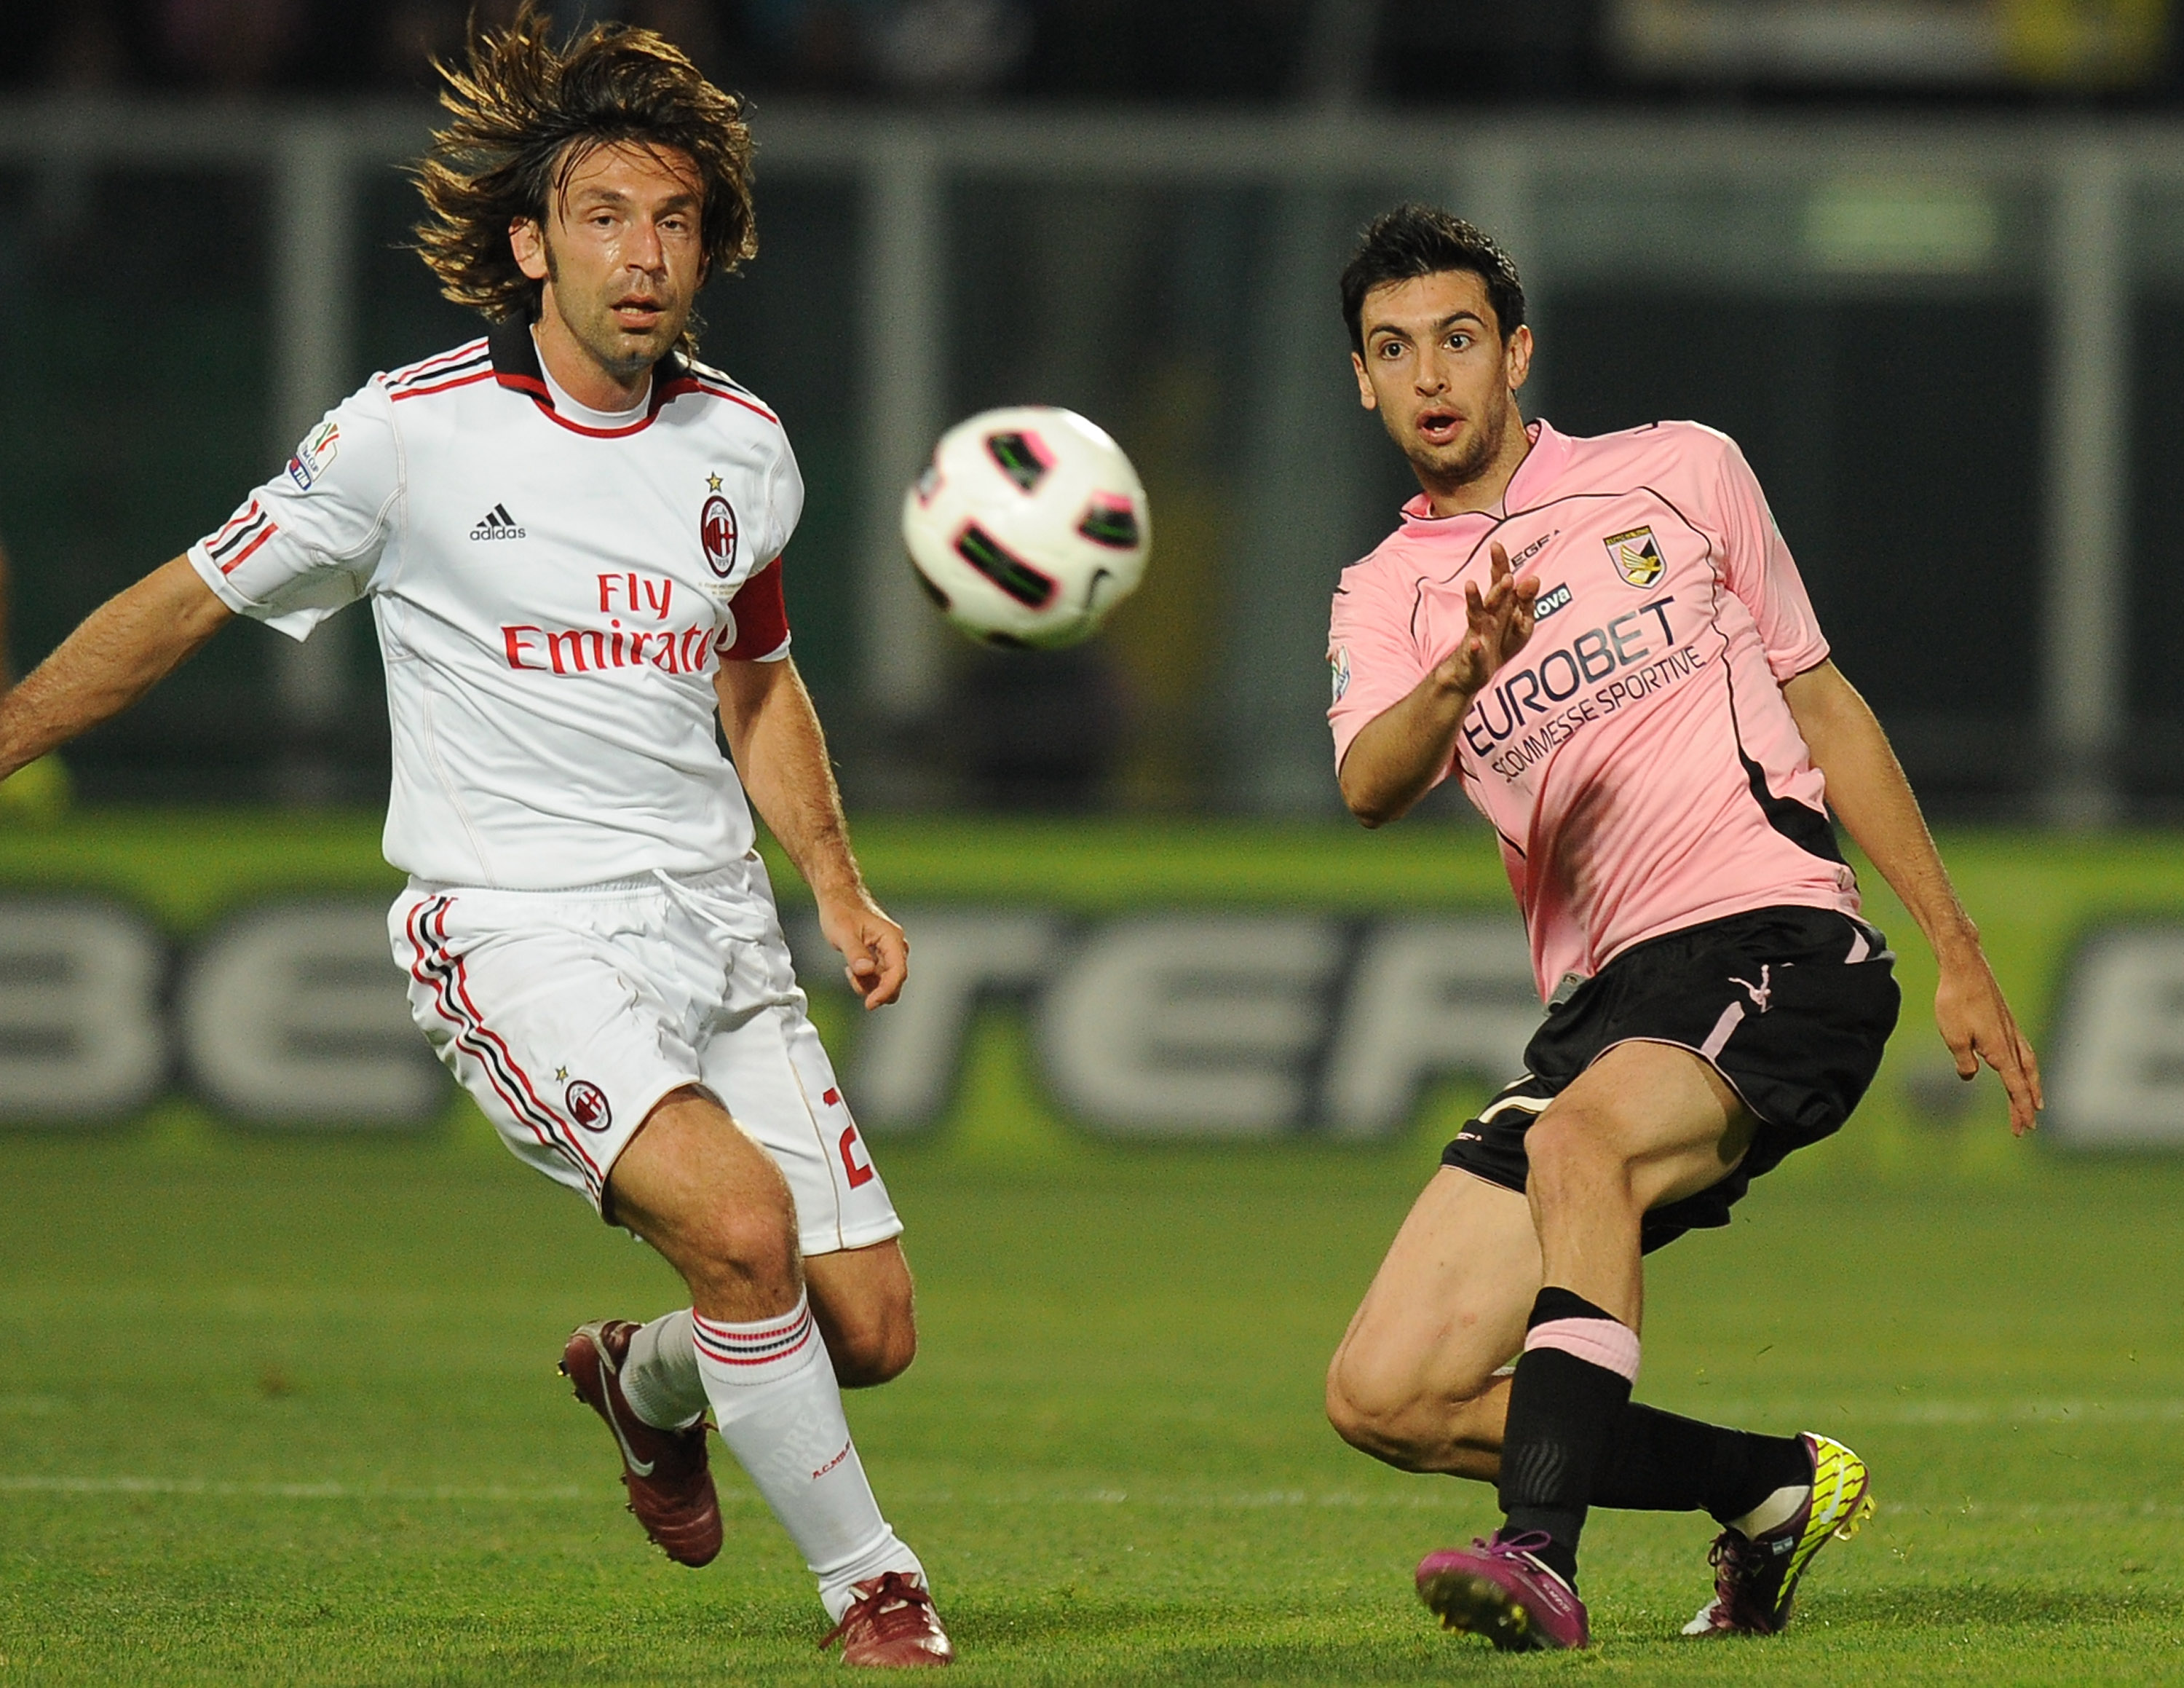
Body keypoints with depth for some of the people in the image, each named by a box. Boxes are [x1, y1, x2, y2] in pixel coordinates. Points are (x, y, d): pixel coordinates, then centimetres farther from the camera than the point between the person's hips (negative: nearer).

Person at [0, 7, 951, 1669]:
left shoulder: (742, 449, 6)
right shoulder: (411, 436, -9)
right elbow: (184, 607, 2)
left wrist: (840, 888, 14)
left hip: (717, 928, 5)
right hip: (518, 930, -5)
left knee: (868, 1330, 1)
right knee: (742, 1222, -29)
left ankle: (650, 1382, 36)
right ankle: (874, 1588, -10)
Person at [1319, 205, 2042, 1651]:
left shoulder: (1677, 473, 10)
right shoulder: (1386, 596, 12)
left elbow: (1825, 706, 17)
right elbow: (1370, 787, -10)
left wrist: (1959, 957, 14)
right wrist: (1460, 678, -33)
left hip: (1779, 945, -5)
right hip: (1606, 1007, 5)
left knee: (1578, 1139, -38)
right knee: (1385, 1398, -6)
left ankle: (1546, 1559, -46)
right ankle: (1774, 1487, 10)